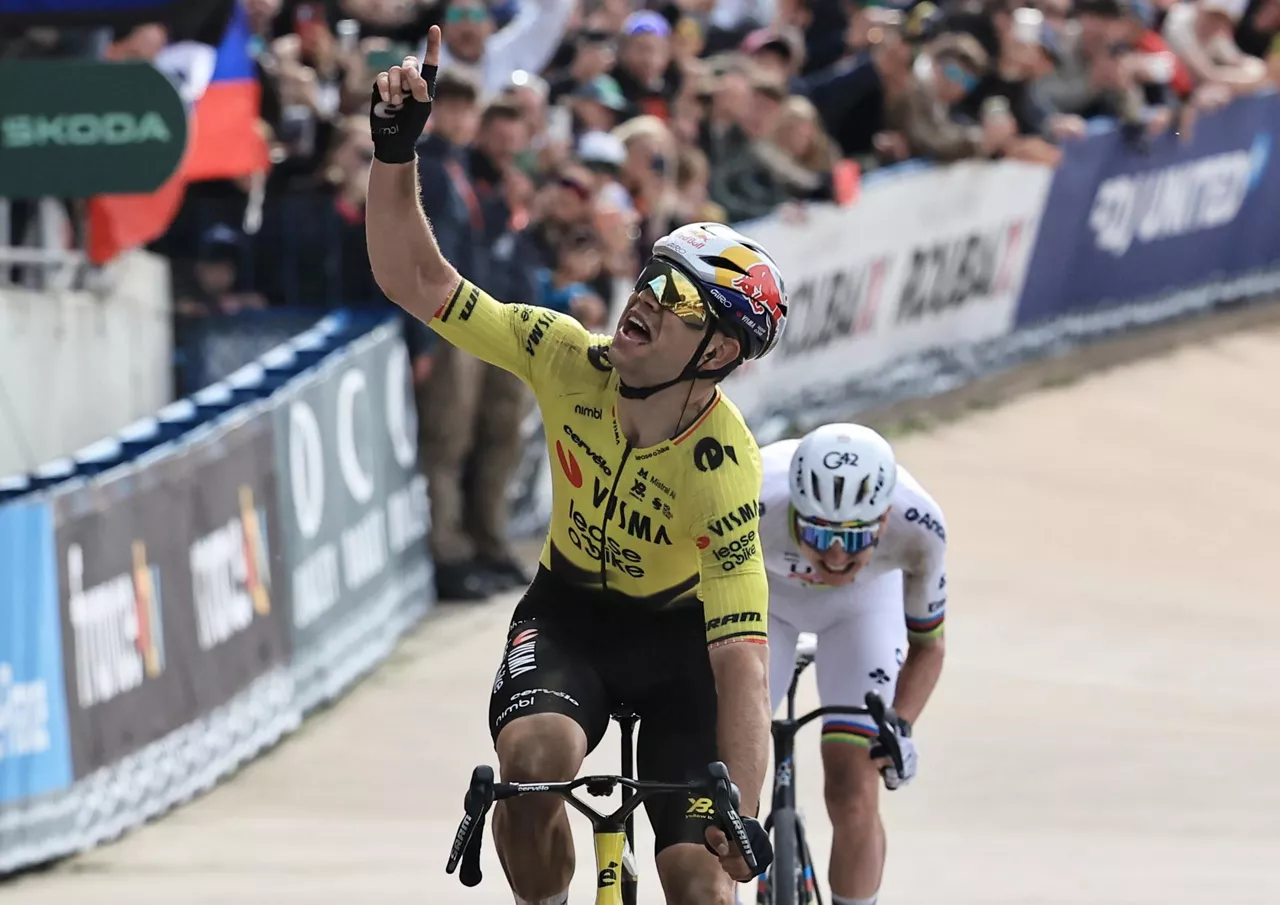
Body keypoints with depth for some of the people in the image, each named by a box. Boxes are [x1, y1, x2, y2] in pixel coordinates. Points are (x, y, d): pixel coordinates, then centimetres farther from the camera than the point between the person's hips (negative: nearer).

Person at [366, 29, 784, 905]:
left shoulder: (724, 470, -32)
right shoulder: (571, 362, -22)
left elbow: (743, 666, -35)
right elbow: (415, 279, -21)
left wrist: (739, 821, -43)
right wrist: (396, 150, -35)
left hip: (679, 634, -2)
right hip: (569, 611, 2)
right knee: (533, 760, -30)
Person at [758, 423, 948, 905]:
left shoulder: (918, 528, -37)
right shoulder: (751, 514, -42)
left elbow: (927, 646, -17)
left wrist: (901, 726, -31)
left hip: (864, 599, 0)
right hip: (760, 589, 0)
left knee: (854, 797, -10)